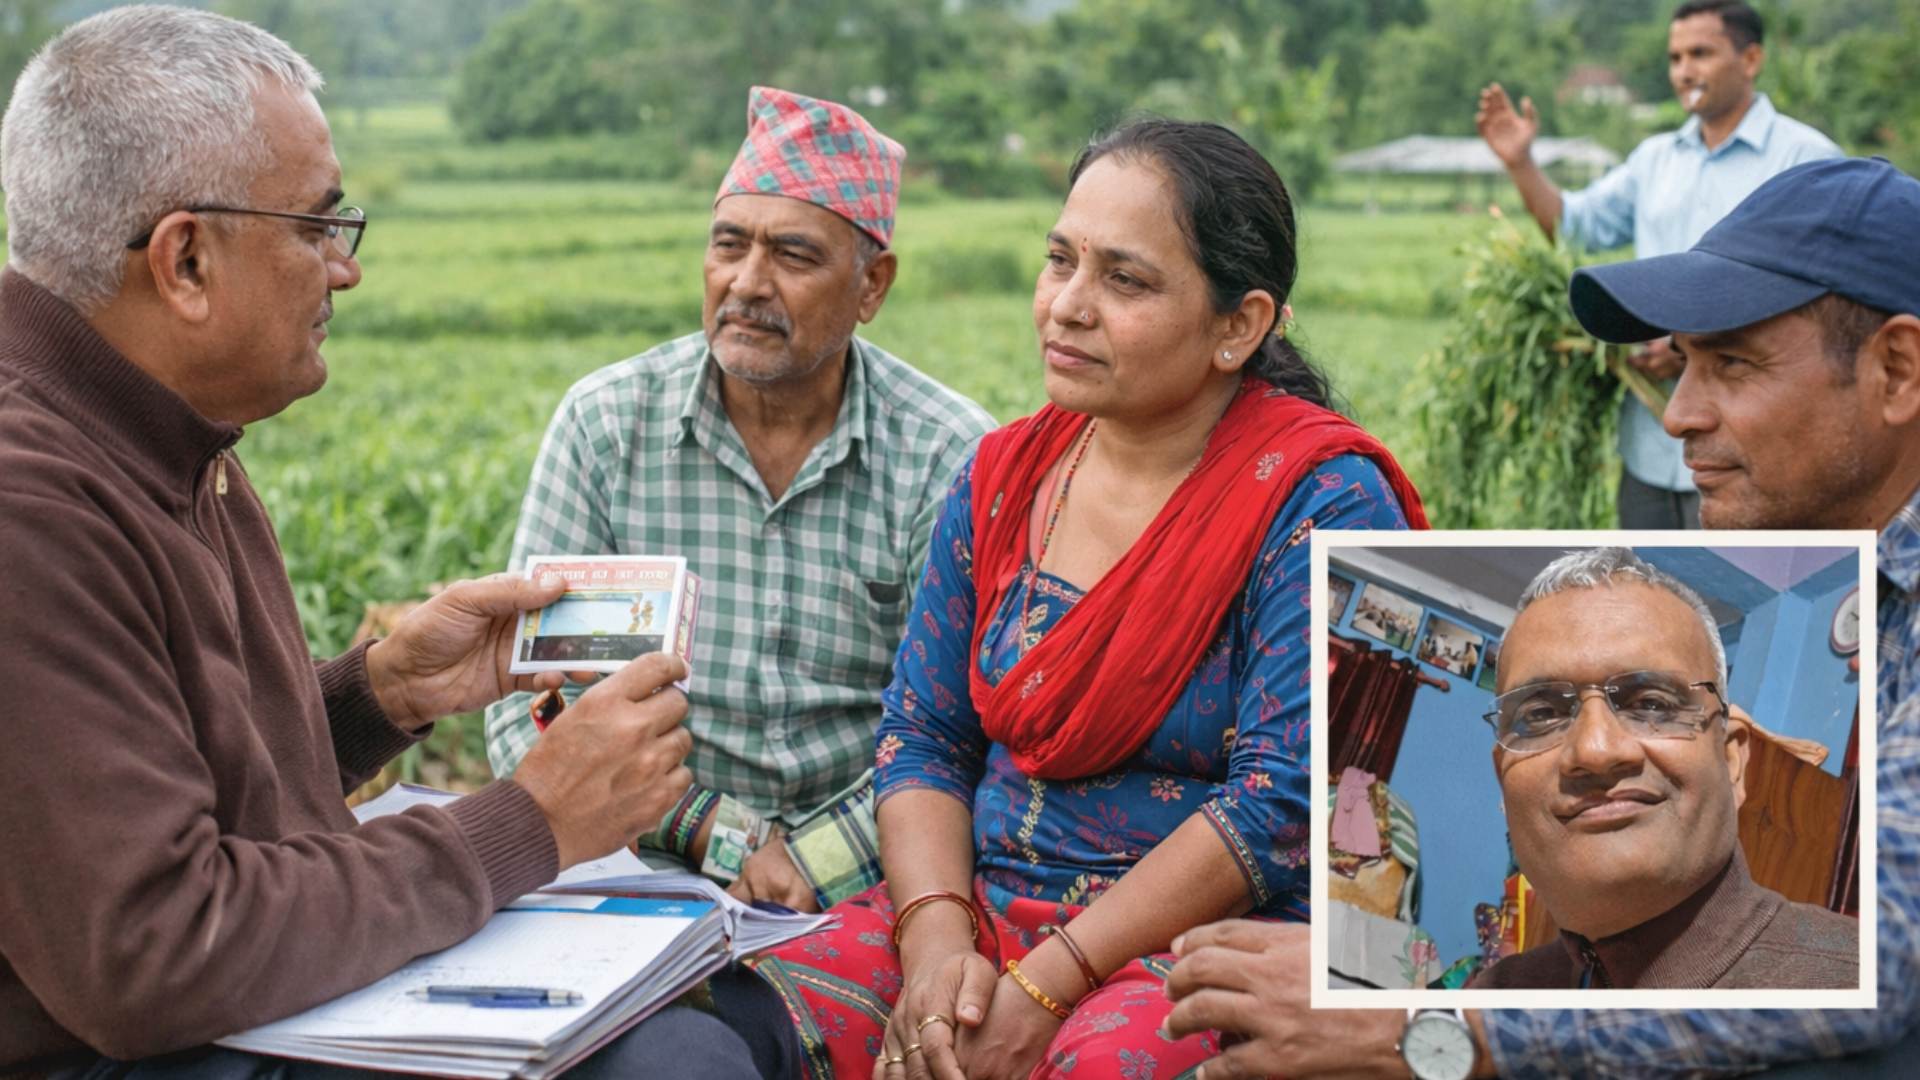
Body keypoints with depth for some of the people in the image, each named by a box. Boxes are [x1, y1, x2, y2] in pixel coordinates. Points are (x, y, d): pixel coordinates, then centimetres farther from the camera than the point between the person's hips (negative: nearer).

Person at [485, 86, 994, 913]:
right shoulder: (604, 424, 3)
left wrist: (811, 862, -18)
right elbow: (527, 709, -1)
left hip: (863, 887, 0)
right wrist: (722, 835, -11)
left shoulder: (955, 457, -1)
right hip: (653, 869, 1)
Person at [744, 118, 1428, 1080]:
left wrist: (1045, 986, -18)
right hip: (982, 909, 5)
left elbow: (1284, 802, -17)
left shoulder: (1321, 503, -10)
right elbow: (920, 738, 9)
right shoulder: (1003, 478, 9)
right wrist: (937, 940, -10)